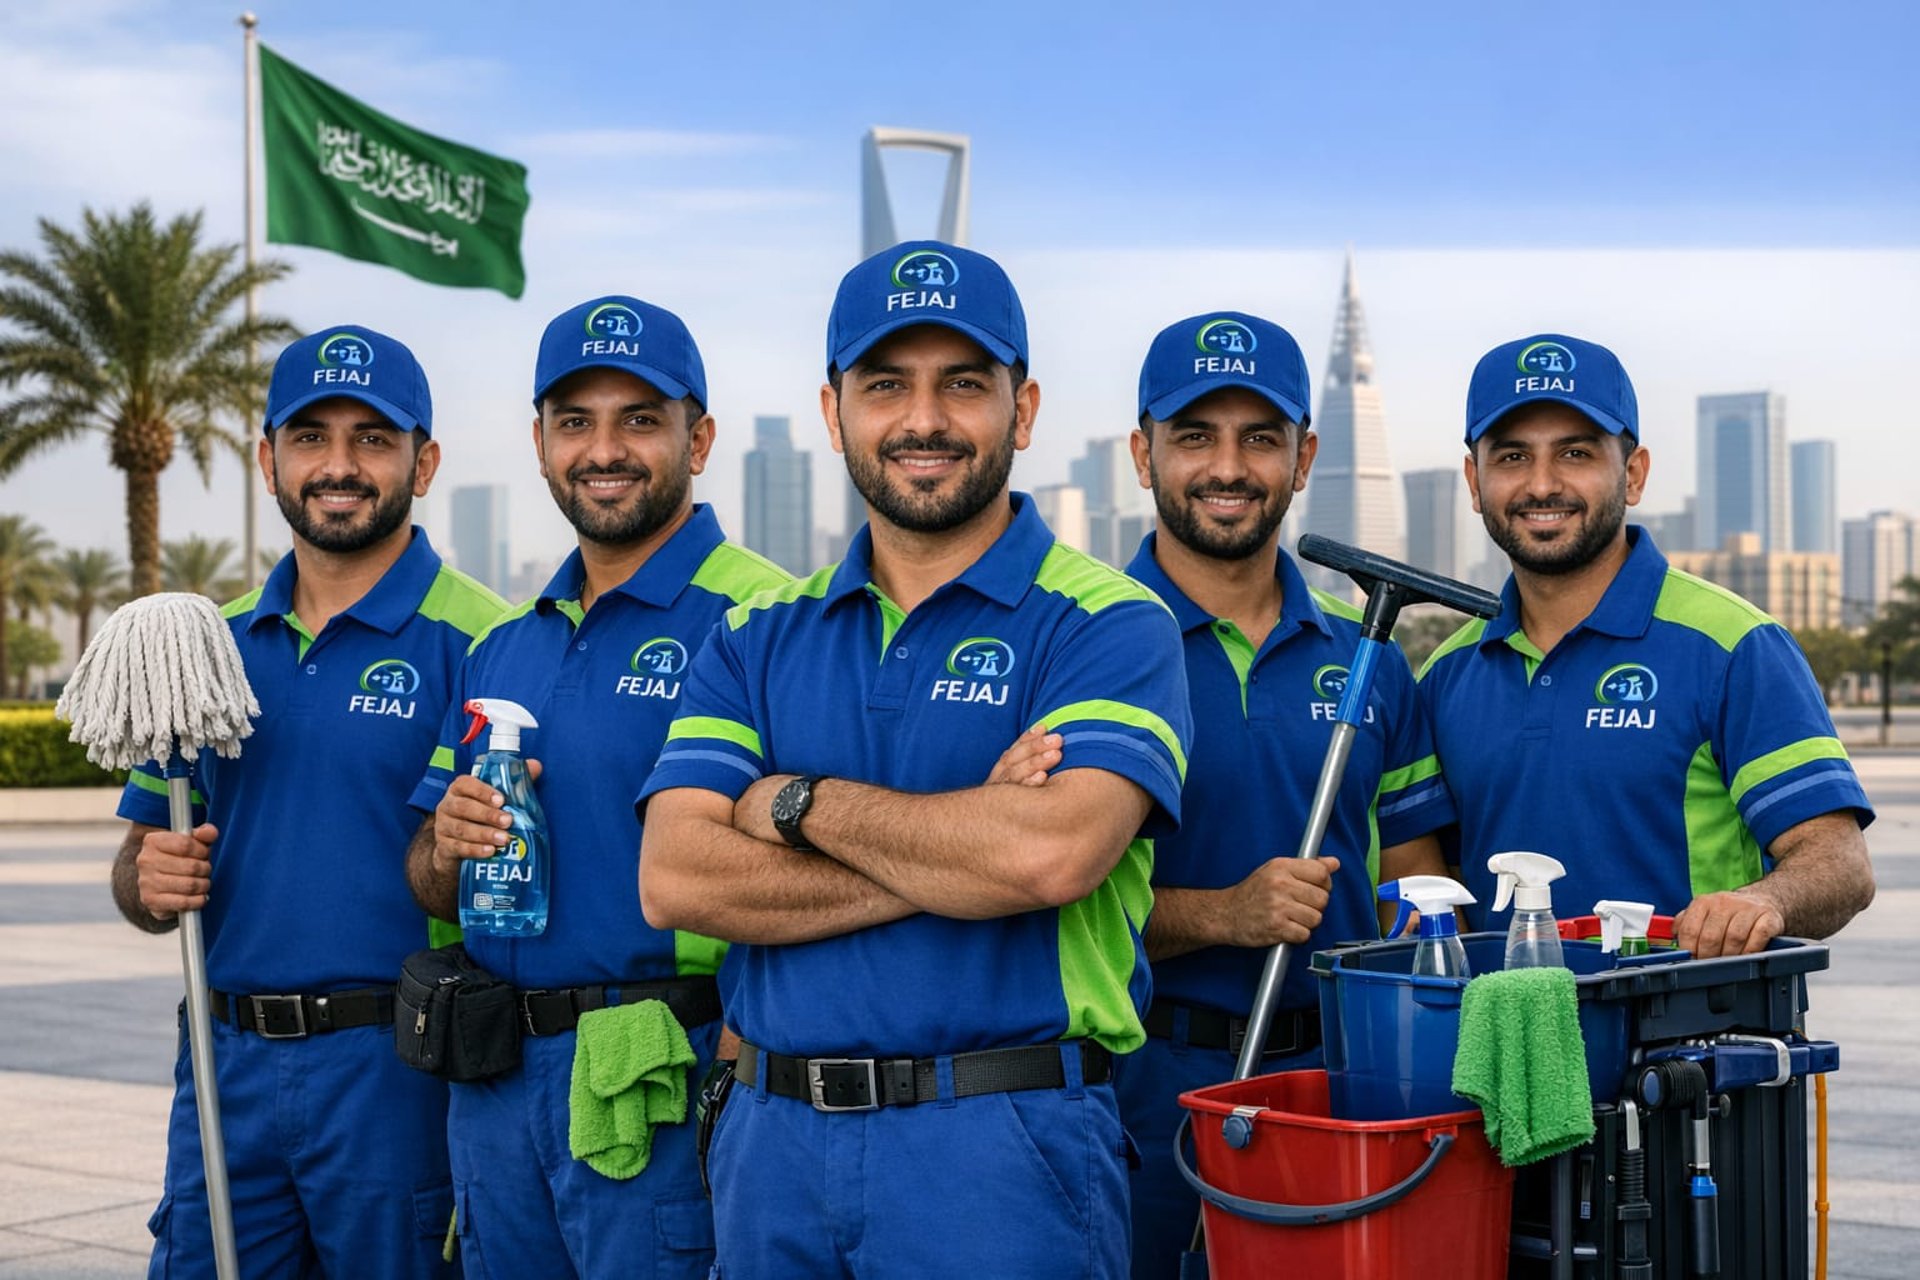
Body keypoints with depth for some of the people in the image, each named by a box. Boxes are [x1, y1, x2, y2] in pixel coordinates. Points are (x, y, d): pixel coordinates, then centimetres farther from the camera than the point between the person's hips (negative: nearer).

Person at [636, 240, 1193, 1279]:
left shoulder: (1108, 627, -5)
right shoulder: (759, 638, 8)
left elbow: (1052, 852, -23)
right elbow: (674, 879, -6)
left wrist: (797, 801, -10)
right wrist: (961, 846, -14)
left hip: (1000, 1152, -4)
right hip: (770, 1141, 4)